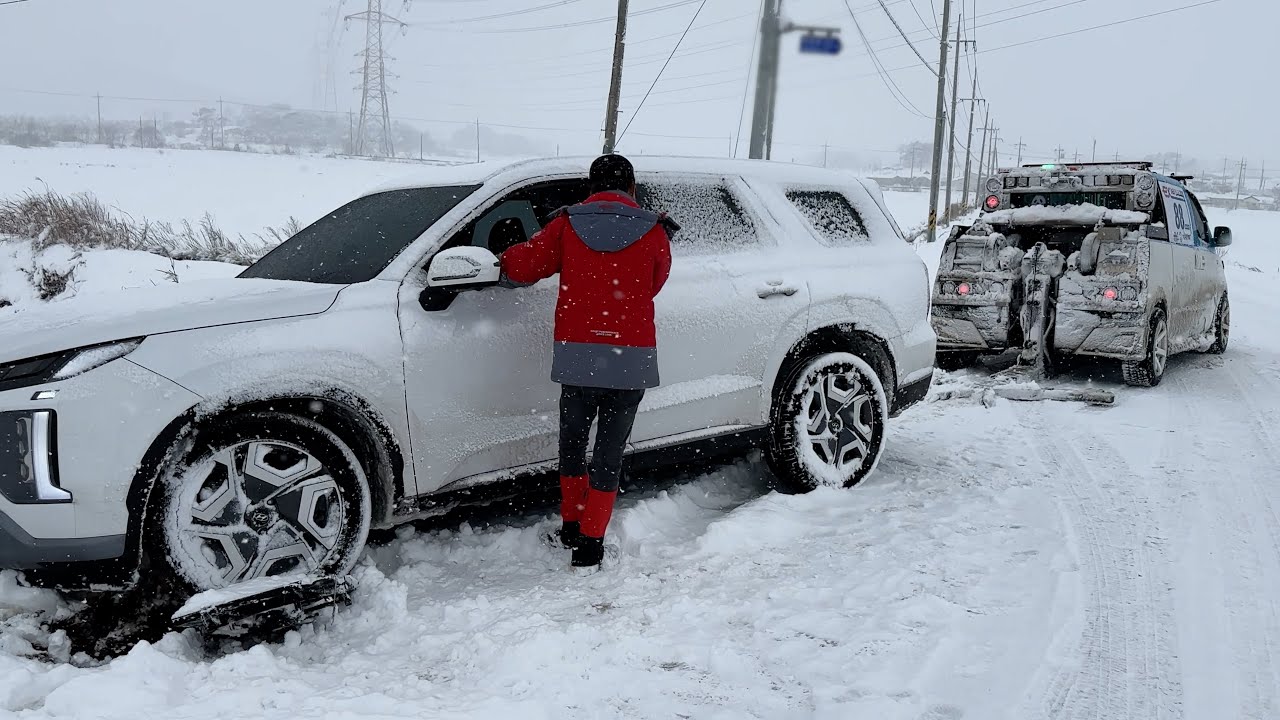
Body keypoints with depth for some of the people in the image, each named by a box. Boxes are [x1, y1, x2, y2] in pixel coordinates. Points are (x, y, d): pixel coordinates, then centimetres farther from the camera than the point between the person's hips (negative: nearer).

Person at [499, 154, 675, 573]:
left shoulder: (567, 225, 2)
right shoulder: (654, 232, 0)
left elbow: (520, 267, 5)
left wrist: (503, 266, 27)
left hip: (577, 355, 1)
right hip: (632, 359, -1)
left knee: (572, 443, 20)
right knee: (609, 453, 8)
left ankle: (571, 528, 30)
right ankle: (590, 546, 10)